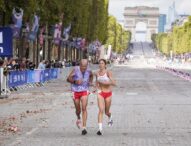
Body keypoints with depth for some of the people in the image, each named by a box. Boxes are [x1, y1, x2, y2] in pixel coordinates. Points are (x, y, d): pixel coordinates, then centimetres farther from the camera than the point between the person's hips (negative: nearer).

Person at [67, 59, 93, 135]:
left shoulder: (88, 71, -4)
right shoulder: (76, 69, -14)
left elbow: (91, 75, 21)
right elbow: (68, 79, -12)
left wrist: (90, 82, 4)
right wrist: (75, 81, -29)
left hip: (84, 91, 0)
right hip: (75, 91, 0)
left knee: (84, 108, -16)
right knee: (78, 110, 11)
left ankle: (84, 127, -16)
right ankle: (78, 118, 48)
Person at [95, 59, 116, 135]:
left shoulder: (108, 72, -10)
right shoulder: (97, 73, 3)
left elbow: (114, 83, -18)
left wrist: (104, 82, -24)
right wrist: (98, 88, 3)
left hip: (108, 93, -2)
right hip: (100, 93, 2)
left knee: (106, 112, 13)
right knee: (101, 110, -16)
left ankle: (110, 118, 51)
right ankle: (100, 129, -21)